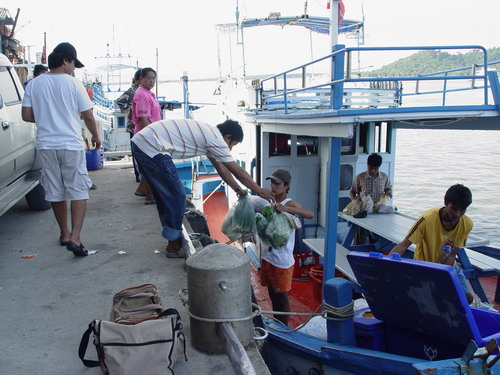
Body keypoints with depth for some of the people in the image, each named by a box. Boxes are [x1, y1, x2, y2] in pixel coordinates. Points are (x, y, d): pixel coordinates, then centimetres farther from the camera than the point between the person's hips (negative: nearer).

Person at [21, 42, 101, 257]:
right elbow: (88, 116, -4)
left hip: (46, 145, 4)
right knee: (78, 191, 2)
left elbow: (26, 116, 5)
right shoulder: (73, 83, -6)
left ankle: (65, 234, 26)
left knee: (55, 191, 14)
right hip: (71, 145, -4)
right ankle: (75, 238, -10)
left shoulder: (34, 84, 4)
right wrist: (95, 136, 12)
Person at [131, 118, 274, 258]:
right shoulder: (216, 139, -8)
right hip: (152, 148, -10)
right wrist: (260, 191, 9)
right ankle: (174, 246, 14)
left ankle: (173, 238, 33)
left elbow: (221, 168, 28)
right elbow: (238, 171, -2)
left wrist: (238, 189, 32)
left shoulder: (208, 133, 20)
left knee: (164, 195, 20)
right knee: (177, 197, 1)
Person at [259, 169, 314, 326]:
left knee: (281, 296, 7)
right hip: (267, 257, 7)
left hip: (282, 260, -7)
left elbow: (310, 214, -35)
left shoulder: (290, 204, -16)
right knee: (272, 293, 20)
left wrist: (286, 208, -47)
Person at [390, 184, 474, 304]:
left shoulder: (467, 224, -15)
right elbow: (404, 245, -28)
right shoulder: (427, 219, -29)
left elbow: (452, 254, -12)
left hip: (448, 266, 4)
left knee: (467, 298, -9)